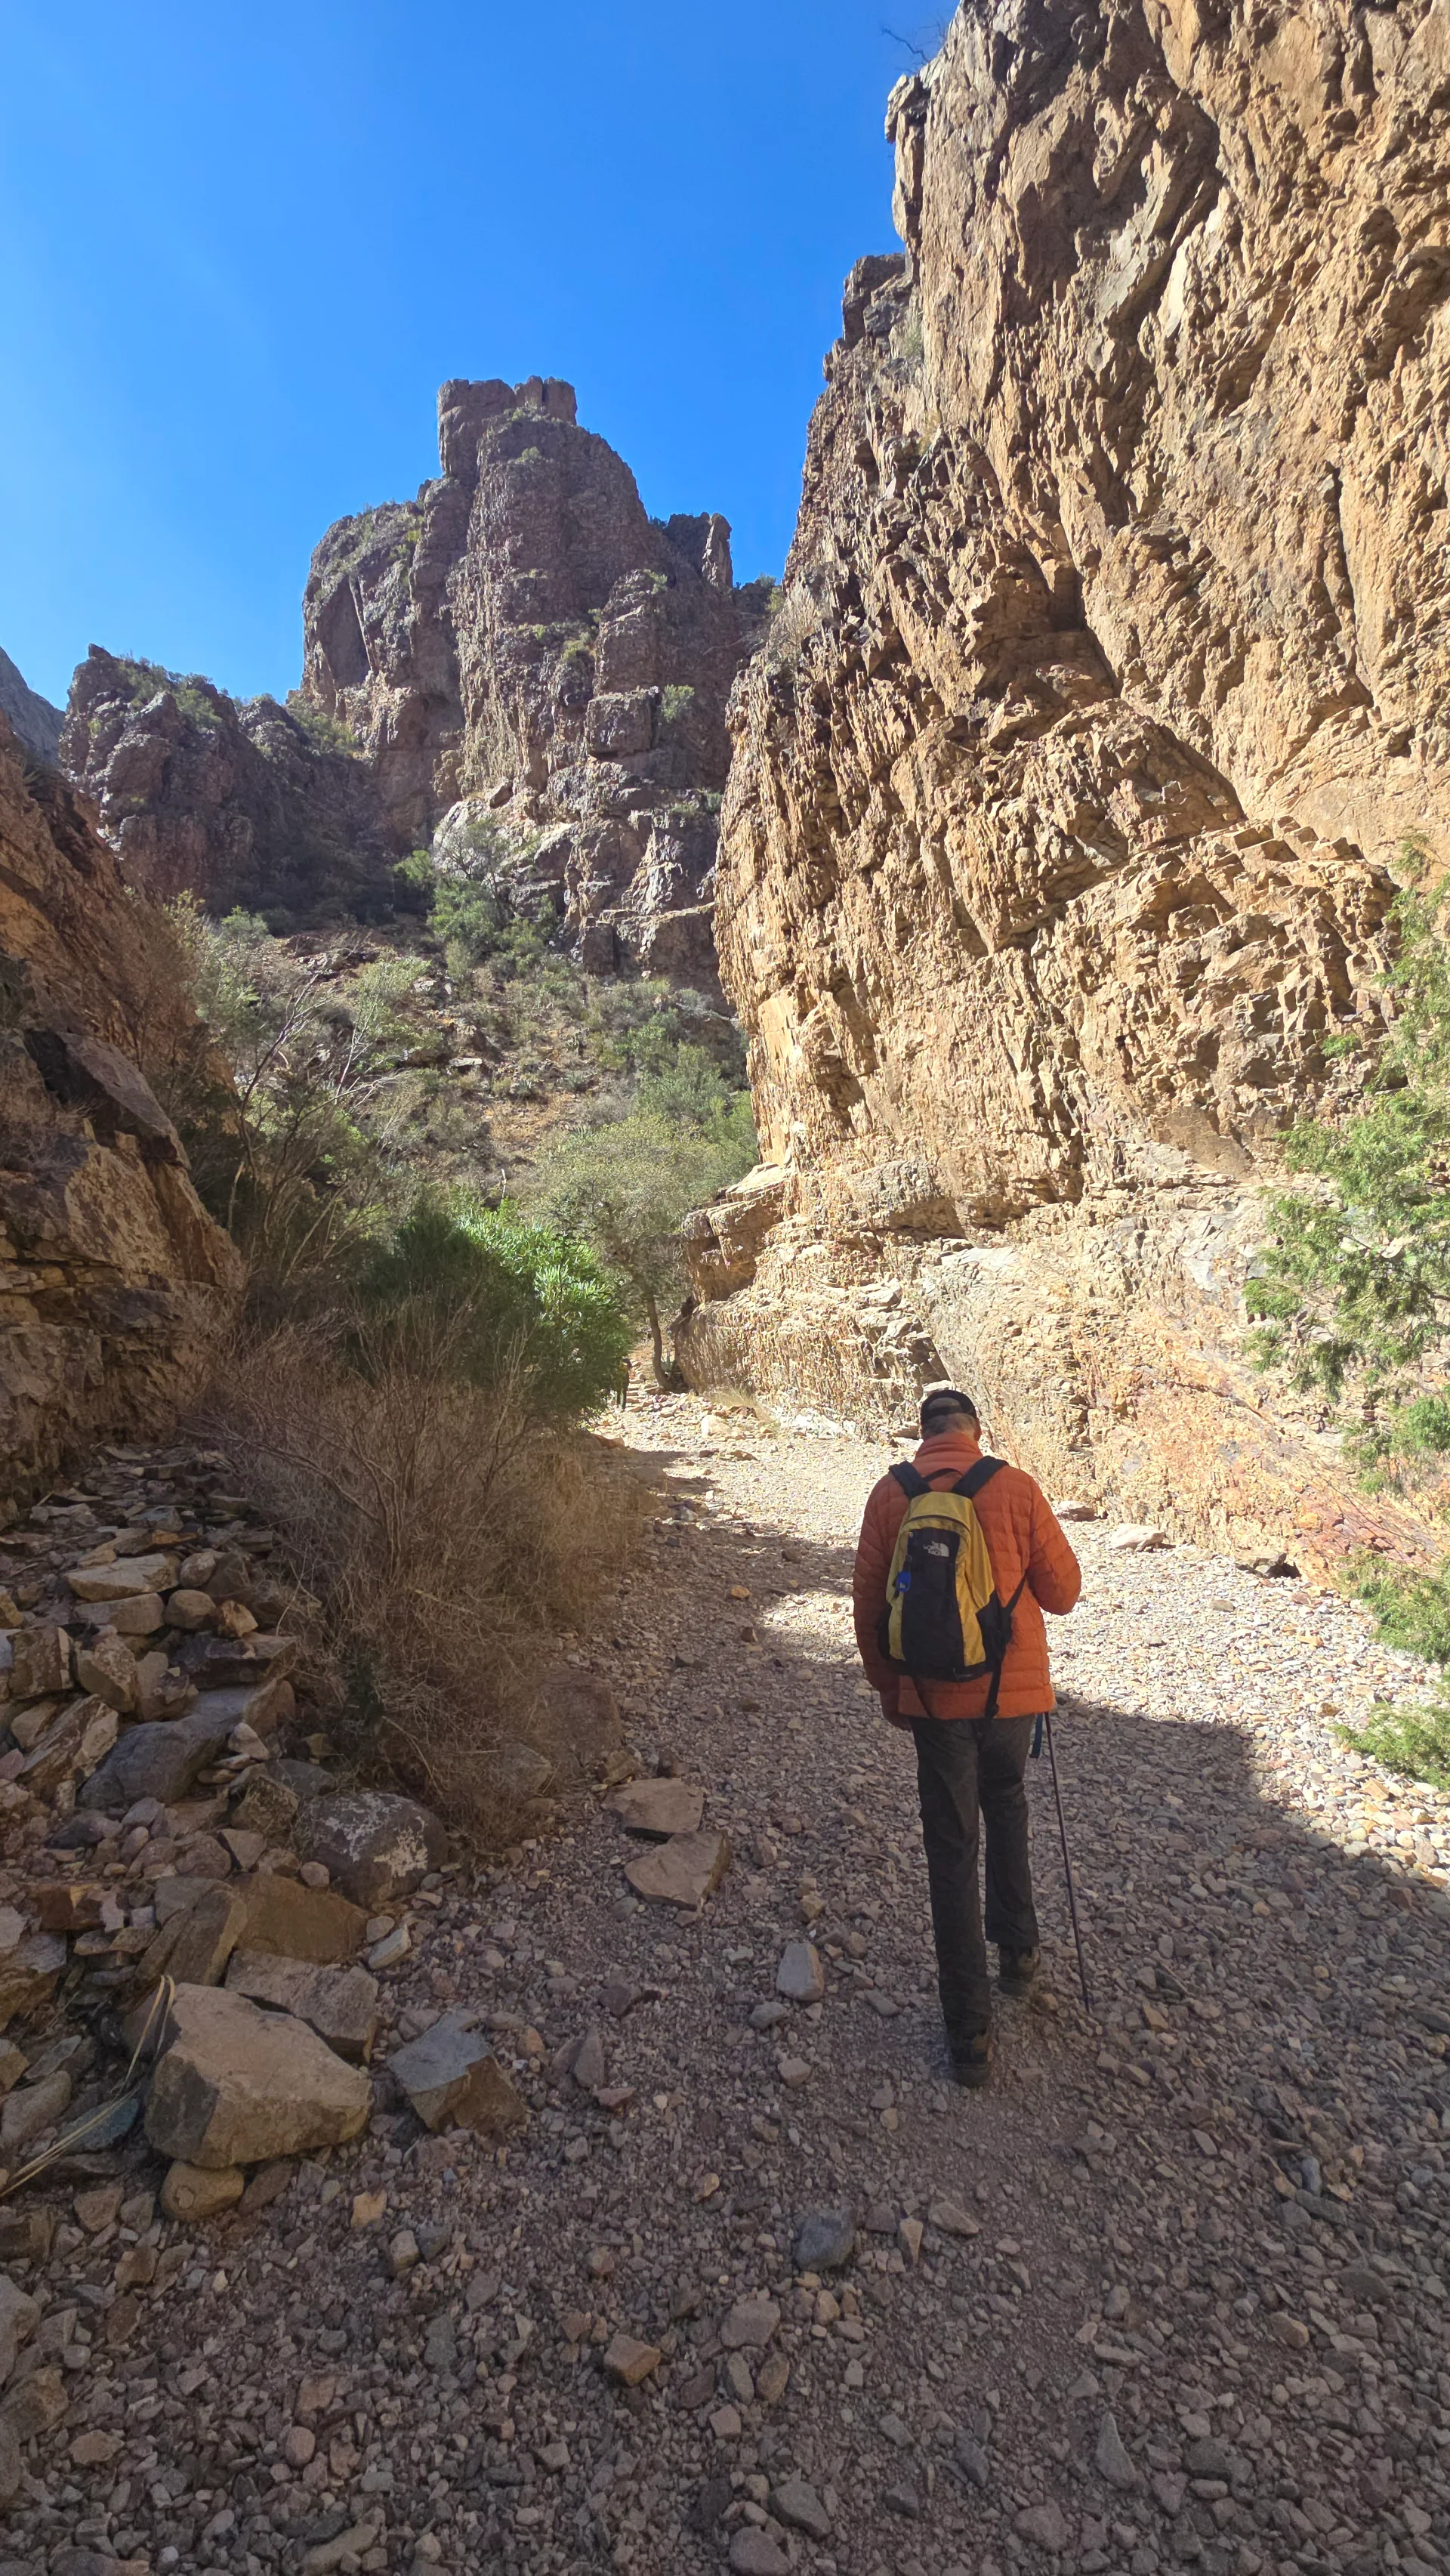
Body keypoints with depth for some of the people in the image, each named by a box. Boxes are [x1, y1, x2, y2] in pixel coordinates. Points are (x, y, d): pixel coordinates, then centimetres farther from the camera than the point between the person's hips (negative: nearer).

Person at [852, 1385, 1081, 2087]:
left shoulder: (890, 1494, -8)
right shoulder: (1016, 1487, -11)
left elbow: (869, 1602, -3)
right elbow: (1063, 1590, -3)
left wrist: (888, 1688, 10)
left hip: (934, 1694, 0)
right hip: (1013, 1687, 1)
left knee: (952, 1848, 12)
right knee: (1006, 1806, 29)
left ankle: (970, 2030, 20)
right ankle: (1017, 1949, 40)